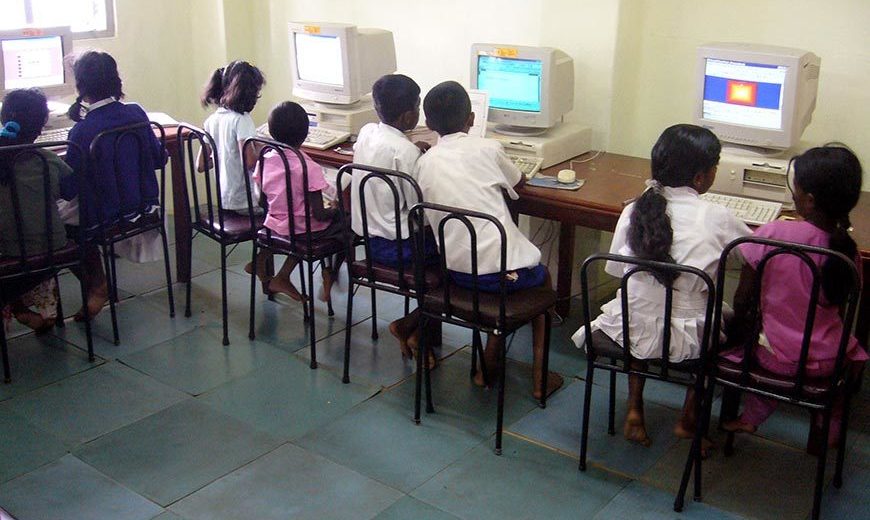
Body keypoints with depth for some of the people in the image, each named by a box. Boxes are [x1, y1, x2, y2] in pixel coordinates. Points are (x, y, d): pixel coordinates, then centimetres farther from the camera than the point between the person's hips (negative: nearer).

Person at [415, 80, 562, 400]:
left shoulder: (425, 162, 3)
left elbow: (427, 219, 12)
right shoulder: (487, 149, -4)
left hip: (457, 271, 4)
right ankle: (539, 376, 24)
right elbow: (520, 183, 15)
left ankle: (488, 365, 29)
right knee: (541, 277, 29)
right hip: (501, 269, -3)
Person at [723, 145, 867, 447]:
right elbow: (837, 311, 3)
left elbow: (741, 302, -11)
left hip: (777, 357, -2)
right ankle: (829, 425, 39)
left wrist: (740, 319, 10)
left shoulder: (771, 235, -22)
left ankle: (752, 415, 28)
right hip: (827, 362, 2)